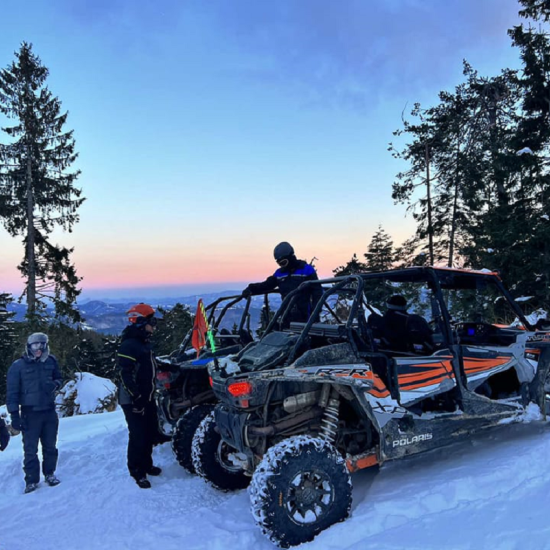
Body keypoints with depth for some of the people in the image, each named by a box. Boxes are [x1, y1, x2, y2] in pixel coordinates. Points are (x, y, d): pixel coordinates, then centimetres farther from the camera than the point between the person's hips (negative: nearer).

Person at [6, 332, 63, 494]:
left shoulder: (51, 361, 1)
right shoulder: (18, 366, -8)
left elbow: (58, 378, 16)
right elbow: (12, 392, -6)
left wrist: (55, 384, -9)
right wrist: (14, 415, -10)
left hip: (49, 411, 3)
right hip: (30, 413, -3)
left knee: (50, 446, 12)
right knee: (30, 449, 2)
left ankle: (49, 473, 28)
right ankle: (32, 480, 16)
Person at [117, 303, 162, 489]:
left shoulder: (144, 343, 14)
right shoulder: (129, 345, -17)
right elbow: (125, 375, -24)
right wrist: (136, 397, -24)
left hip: (147, 398, 10)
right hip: (133, 400, -9)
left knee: (151, 433, 17)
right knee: (138, 436, -3)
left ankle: (146, 464, 33)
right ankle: (137, 471, 11)